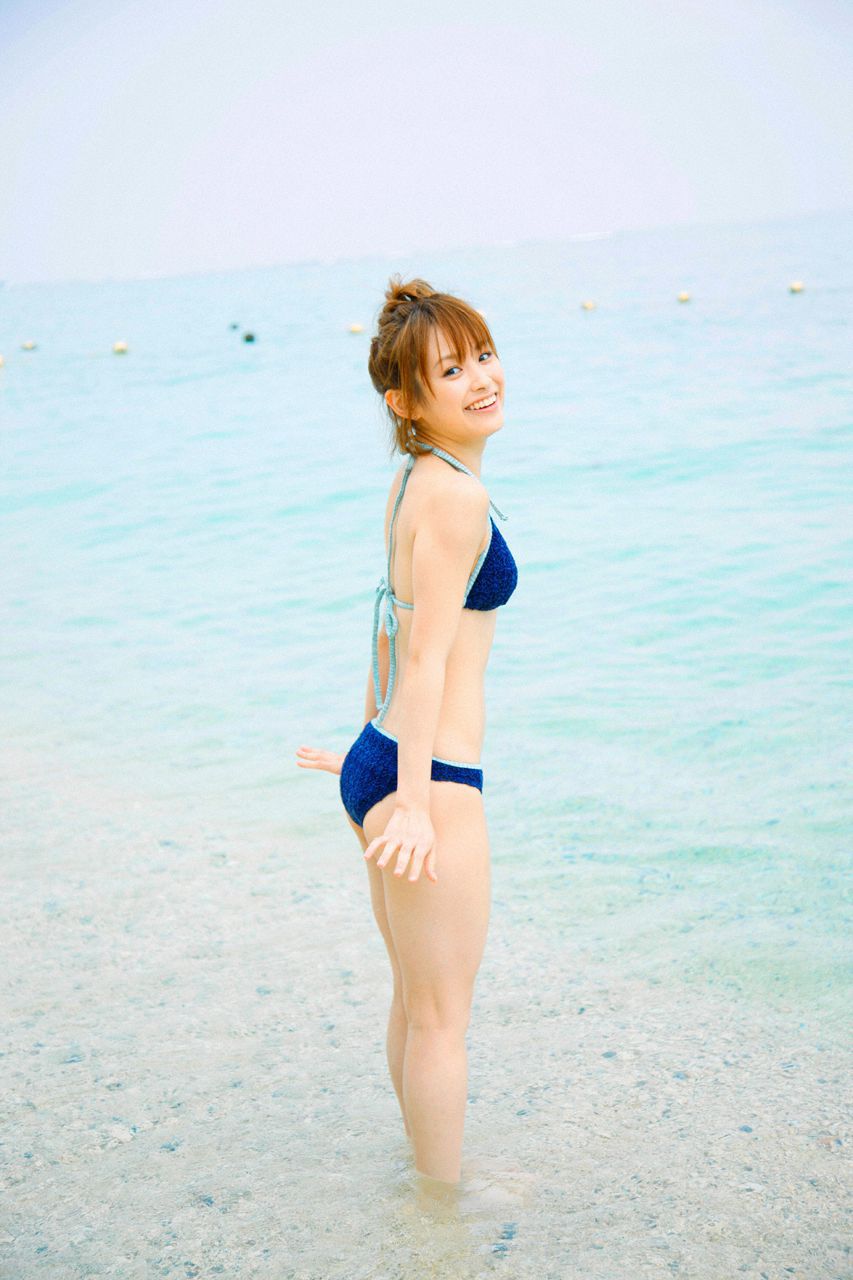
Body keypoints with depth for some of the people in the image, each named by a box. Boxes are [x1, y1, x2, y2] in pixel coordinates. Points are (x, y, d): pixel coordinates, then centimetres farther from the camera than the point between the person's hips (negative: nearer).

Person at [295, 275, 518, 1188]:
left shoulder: (414, 480, 11)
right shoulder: (458, 495, -17)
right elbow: (427, 656, -23)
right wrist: (415, 802, -26)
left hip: (377, 760, 10)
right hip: (431, 783, -10)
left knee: (416, 1003, 24)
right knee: (440, 1021, 7)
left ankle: (428, 1181, 43)